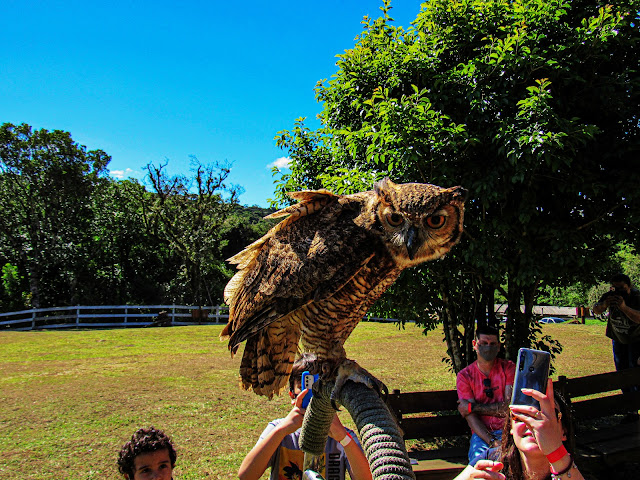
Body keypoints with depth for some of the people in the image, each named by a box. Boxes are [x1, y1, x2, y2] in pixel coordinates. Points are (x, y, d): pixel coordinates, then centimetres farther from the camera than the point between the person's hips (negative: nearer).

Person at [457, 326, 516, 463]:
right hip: (482, 433, -1)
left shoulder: (508, 368, 6)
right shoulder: (464, 376, 4)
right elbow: (470, 417, -4)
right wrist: (492, 441, -21)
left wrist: (473, 407, -6)